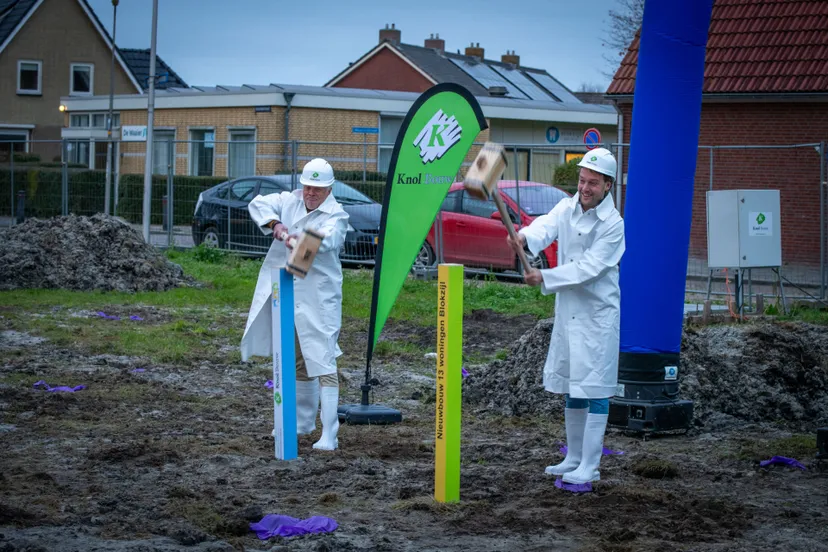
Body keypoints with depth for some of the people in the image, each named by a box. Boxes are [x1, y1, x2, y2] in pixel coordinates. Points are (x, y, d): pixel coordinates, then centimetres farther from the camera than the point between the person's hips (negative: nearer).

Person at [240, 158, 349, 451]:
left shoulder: (336, 215, -8)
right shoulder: (290, 201, 9)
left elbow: (327, 239, -28)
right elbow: (258, 203, 1)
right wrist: (274, 224, -18)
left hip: (318, 299, -6)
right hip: (285, 295, 6)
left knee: (323, 362, -13)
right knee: (297, 361, 19)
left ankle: (329, 435, -15)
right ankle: (303, 421, 34)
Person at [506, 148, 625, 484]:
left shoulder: (613, 224, -12)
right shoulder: (567, 207, 4)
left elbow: (588, 267, -19)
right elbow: (547, 226, -15)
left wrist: (545, 278, -26)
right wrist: (525, 237, -37)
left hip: (599, 314, -7)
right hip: (567, 311, 7)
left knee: (595, 391, -7)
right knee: (571, 388, 15)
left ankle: (590, 466, -5)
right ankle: (574, 458, 27)